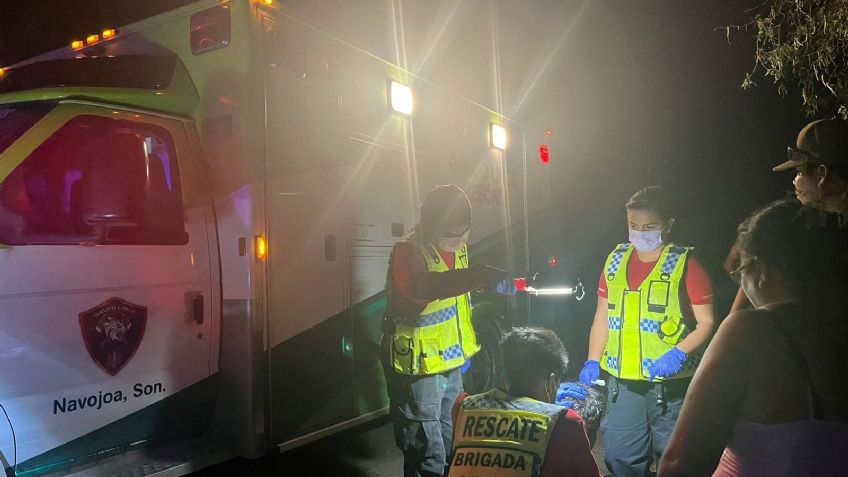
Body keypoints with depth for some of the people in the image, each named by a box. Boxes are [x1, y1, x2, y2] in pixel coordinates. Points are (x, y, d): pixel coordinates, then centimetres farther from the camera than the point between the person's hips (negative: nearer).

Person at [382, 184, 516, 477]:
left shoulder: (457, 248, 3)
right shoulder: (408, 252, -22)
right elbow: (419, 287, -45)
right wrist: (478, 276, -55)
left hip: (451, 363, 8)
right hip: (418, 367, -8)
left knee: (451, 444, 23)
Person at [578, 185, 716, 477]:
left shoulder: (685, 265, -6)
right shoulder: (615, 262, 7)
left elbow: (706, 323, -7)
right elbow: (603, 317, 13)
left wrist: (679, 353, -23)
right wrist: (592, 361, 4)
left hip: (670, 385, -4)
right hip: (623, 383, 4)